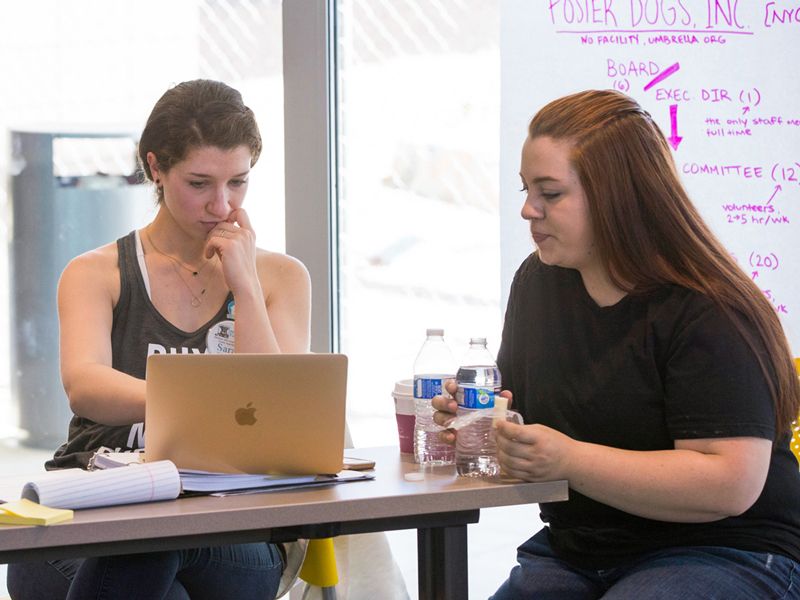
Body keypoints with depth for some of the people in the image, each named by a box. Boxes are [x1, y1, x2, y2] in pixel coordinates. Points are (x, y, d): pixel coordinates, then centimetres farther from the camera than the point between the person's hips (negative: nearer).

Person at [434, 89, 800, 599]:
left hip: (723, 553, -6)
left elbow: (730, 484, -26)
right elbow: (522, 403, 23)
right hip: (575, 550, 6)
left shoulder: (708, 315, -17)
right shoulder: (538, 282, 8)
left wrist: (570, 461, -30)